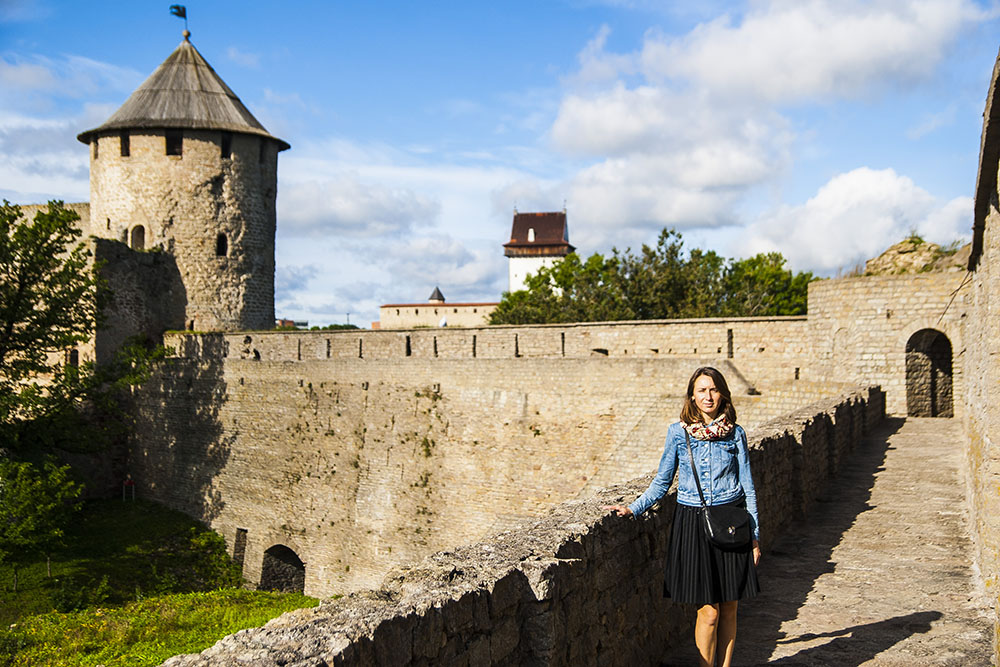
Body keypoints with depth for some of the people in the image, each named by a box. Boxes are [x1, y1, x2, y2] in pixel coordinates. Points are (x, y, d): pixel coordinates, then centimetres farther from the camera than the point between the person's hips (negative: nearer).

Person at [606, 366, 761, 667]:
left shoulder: (735, 434, 3)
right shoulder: (677, 432, 0)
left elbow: (748, 486, 7)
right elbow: (661, 482, 8)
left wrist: (755, 535, 5)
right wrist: (633, 508, -4)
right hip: (693, 524, -1)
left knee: (729, 608, 8)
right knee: (708, 611, -3)